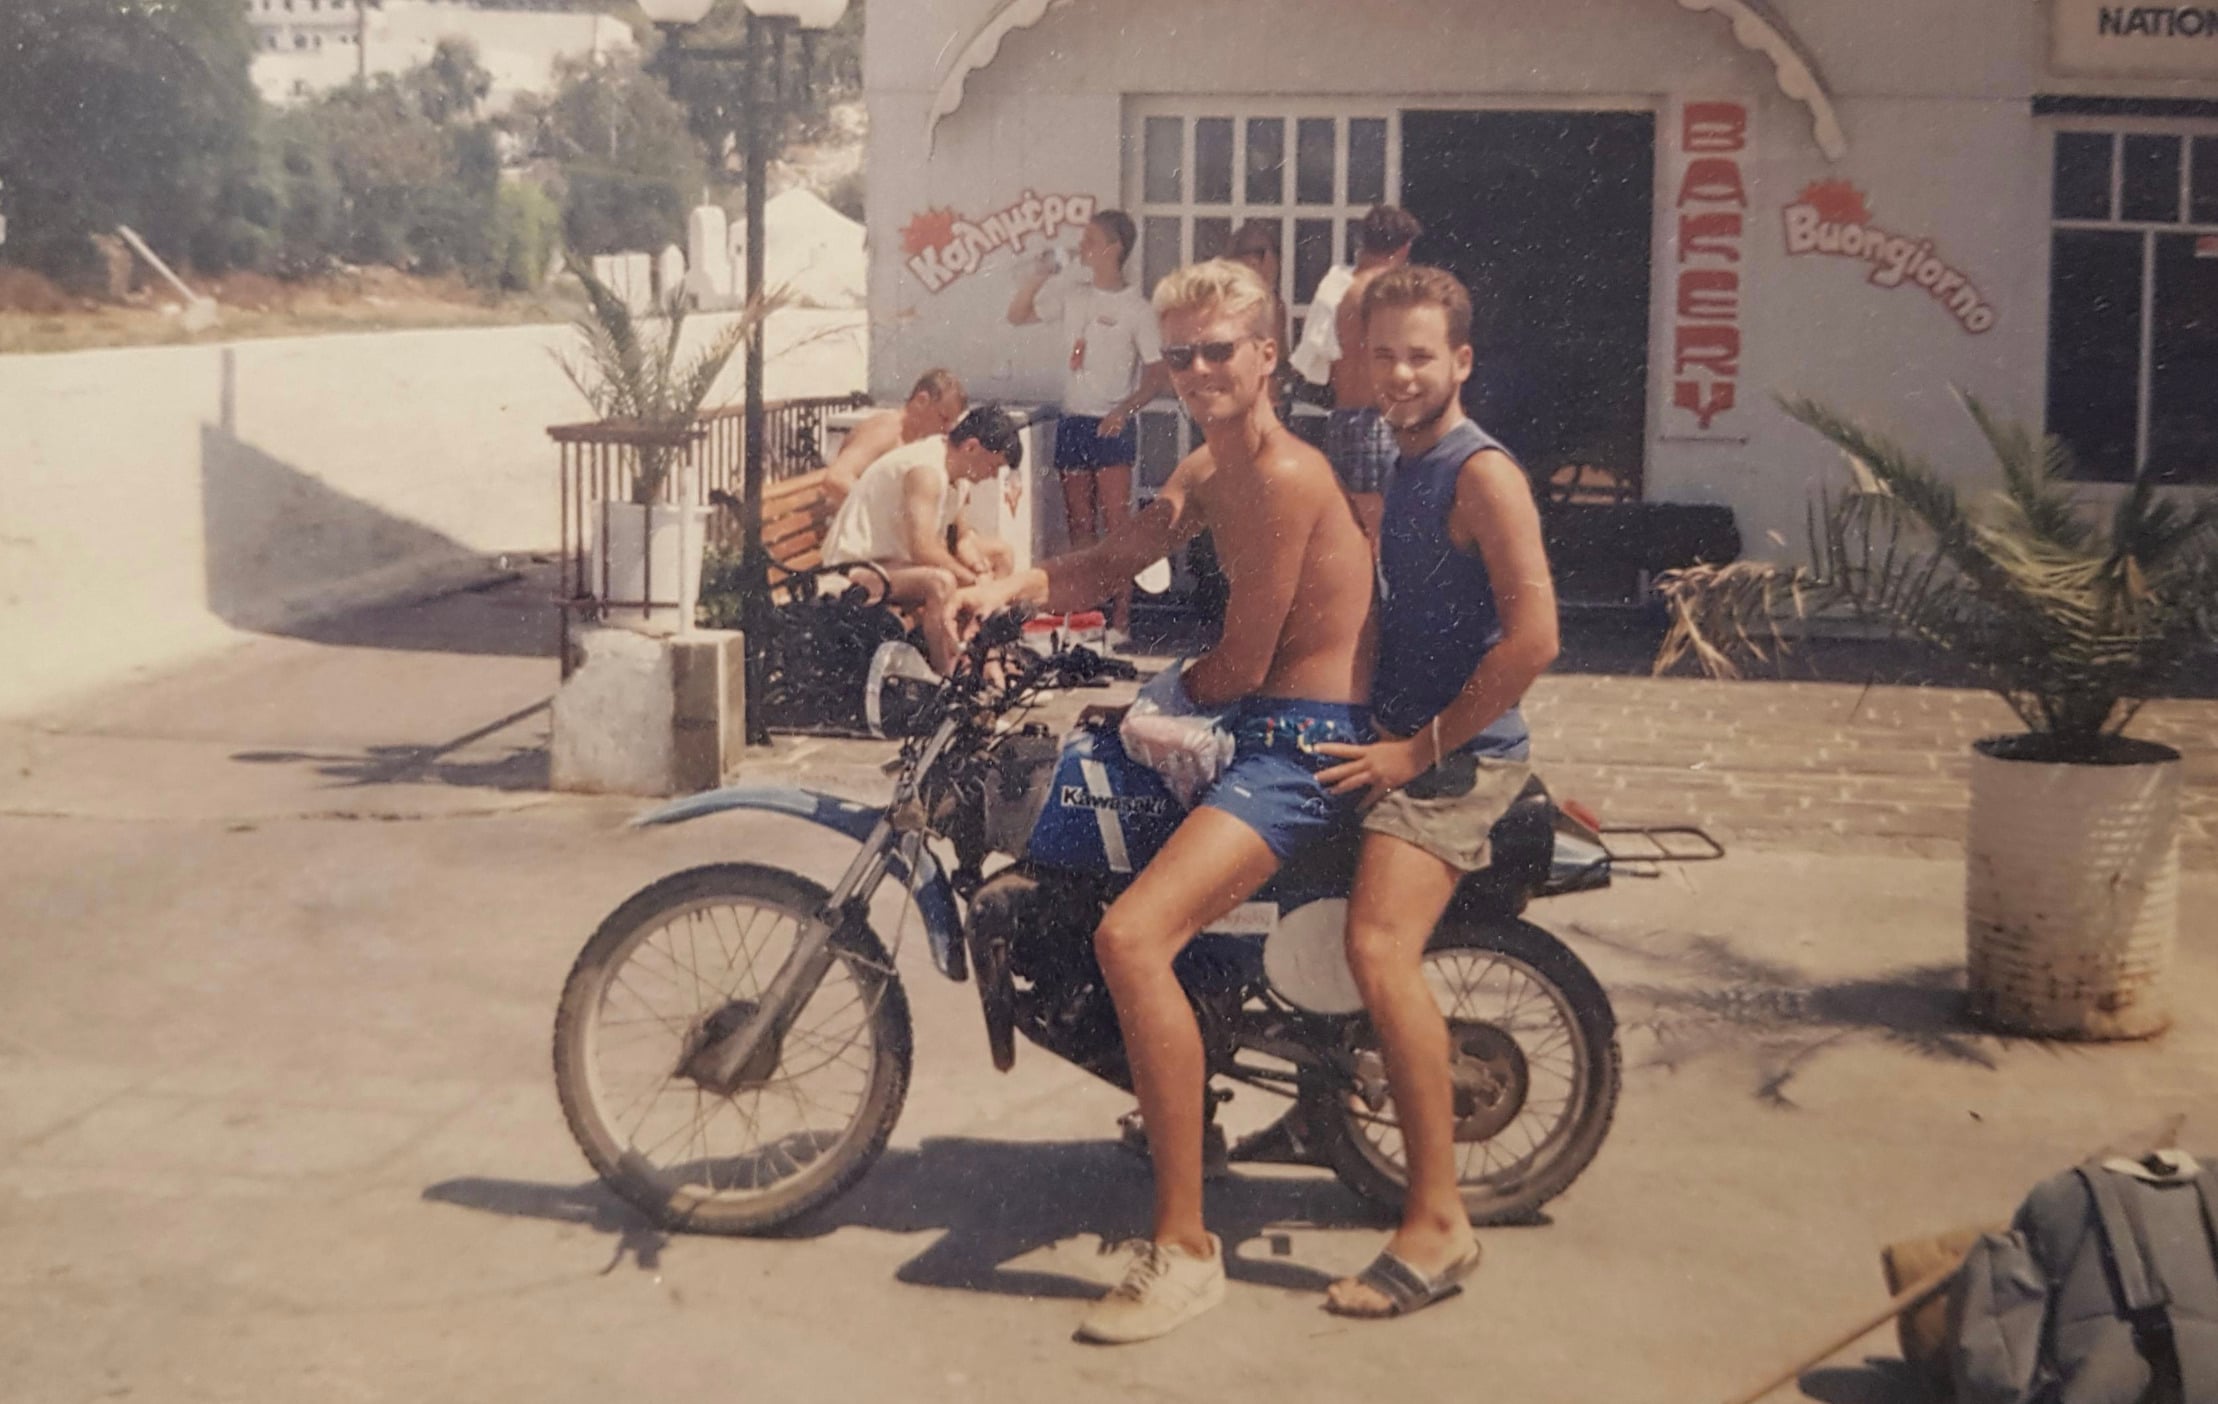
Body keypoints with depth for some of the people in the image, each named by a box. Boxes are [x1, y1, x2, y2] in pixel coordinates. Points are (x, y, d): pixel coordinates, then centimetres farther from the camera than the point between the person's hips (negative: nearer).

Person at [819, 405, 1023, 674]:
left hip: (899, 556, 11)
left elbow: (961, 535, 13)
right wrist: (974, 581, -24)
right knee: (940, 582, -39)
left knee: (1002, 555, 12)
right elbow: (923, 549, -35)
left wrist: (975, 561, -9)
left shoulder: (958, 471, 4)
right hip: (856, 568, -11)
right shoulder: (927, 470, -26)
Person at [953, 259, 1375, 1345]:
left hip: (1309, 742, -11)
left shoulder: (1284, 476, -18)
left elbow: (1240, 665, -16)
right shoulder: (1206, 471, 14)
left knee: (1131, 936, -28)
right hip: (1257, 728, 11)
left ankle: (1185, 1245, -20)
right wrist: (1005, 588, -9)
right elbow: (1105, 564, 11)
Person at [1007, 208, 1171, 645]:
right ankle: (1085, 615, 15)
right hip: (1072, 423, 6)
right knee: (1079, 523, 9)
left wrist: (1124, 409, -22)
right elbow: (1017, 316, 20)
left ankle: (1120, 619, -6)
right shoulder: (1071, 294, 10)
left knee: (1115, 523, -7)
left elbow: (1159, 374, -8)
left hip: (1111, 427, -6)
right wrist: (1037, 277, 4)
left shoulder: (1134, 308, -7)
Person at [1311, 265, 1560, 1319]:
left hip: (1458, 753, -10)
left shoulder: (1481, 473, -12)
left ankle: (1439, 1221, -23)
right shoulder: (1389, 464, 17)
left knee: (1379, 948, -27)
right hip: (1391, 735, 10)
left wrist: (1419, 749, -19)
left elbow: (1533, 637, -21)